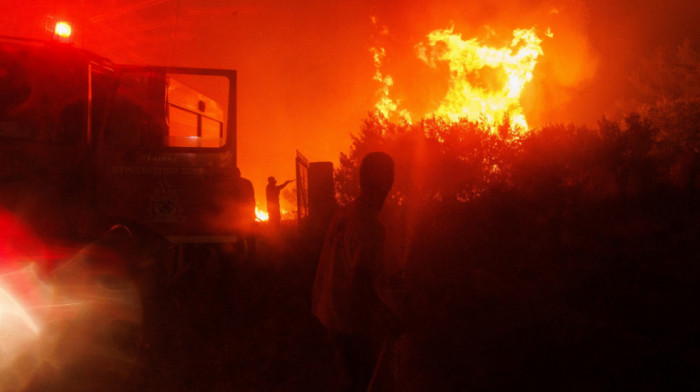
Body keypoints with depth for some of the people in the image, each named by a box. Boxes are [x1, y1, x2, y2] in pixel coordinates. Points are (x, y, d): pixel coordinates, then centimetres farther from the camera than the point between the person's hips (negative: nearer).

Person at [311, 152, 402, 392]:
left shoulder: (343, 213, 7)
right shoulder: (369, 224, -20)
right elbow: (362, 281, -26)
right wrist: (391, 319, -18)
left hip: (332, 315, 9)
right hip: (357, 323, -9)